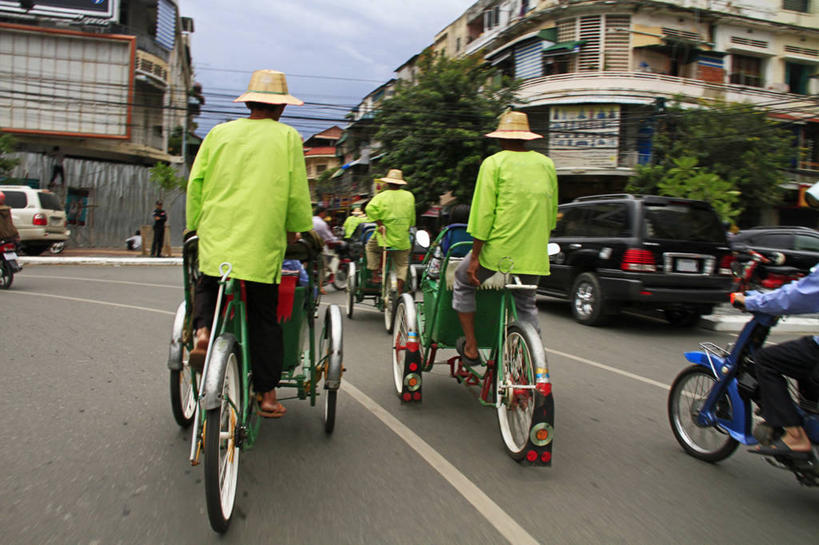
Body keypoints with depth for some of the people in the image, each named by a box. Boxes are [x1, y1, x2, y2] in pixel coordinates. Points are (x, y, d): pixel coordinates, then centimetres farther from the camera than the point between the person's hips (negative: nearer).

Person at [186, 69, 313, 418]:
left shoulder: (219, 133, 11)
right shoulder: (287, 137, 3)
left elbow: (195, 184, 9)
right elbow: (297, 192, 2)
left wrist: (195, 226, 19)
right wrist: (295, 230, 16)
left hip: (216, 238, 2)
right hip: (262, 245, -2)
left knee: (207, 287, 27)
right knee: (264, 318, 7)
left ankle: (203, 330, -3)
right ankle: (267, 396, 13)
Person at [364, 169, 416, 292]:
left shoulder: (382, 196, -3)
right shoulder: (409, 196, 5)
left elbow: (370, 208, -20)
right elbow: (412, 218, 10)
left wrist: (379, 223, -15)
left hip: (384, 234, -2)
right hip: (403, 238, 2)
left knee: (370, 248, 27)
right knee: (402, 264, 13)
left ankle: (375, 275, 17)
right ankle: (399, 290, 2)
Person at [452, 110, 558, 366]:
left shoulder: (494, 163, -4)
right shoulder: (547, 164, 10)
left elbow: (483, 213, -10)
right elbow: (552, 214, 16)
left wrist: (475, 256, -8)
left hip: (498, 249, -4)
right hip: (534, 257, 5)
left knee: (463, 284, 20)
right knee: (526, 306, 19)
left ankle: (471, 347, 21)